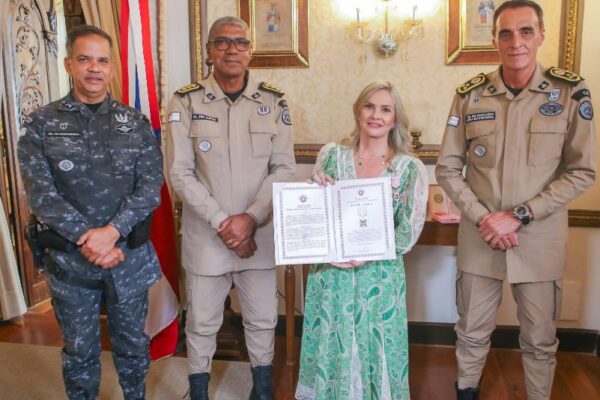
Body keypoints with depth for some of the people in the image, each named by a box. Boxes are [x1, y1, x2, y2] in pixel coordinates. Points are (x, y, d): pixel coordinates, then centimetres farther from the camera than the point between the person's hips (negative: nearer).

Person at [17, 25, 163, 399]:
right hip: (70, 260, -1)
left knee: (132, 343, 17)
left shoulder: (136, 123, 1)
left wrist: (112, 232, -19)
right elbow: (41, 194, -10)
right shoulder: (41, 125, -2)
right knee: (80, 350, 16)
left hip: (131, 256, 1)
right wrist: (87, 240, -18)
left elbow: (151, 187, -7)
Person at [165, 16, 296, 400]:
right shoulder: (186, 101, -5)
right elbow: (180, 173, -8)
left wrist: (251, 218, -14)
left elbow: (284, 168, -2)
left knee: (263, 321, 14)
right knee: (202, 324, 12)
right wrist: (222, 222, -15)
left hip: (259, 234, 2)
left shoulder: (274, 102, 0)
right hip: (205, 235, -1)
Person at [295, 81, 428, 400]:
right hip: (330, 274, 1)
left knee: (374, 352, 11)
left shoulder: (410, 168, -4)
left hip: (379, 277, -1)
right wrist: (317, 189, -14)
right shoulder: (331, 155, 1)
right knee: (330, 349, 13)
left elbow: (409, 233, -7)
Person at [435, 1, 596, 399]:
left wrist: (519, 216, -15)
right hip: (479, 239, 1)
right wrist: (482, 218, -12)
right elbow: (448, 168, 0)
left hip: (540, 241, -1)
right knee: (472, 333, 16)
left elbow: (582, 172, -6)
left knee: (540, 340, 14)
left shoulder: (571, 92, -6)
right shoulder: (470, 95, -3)